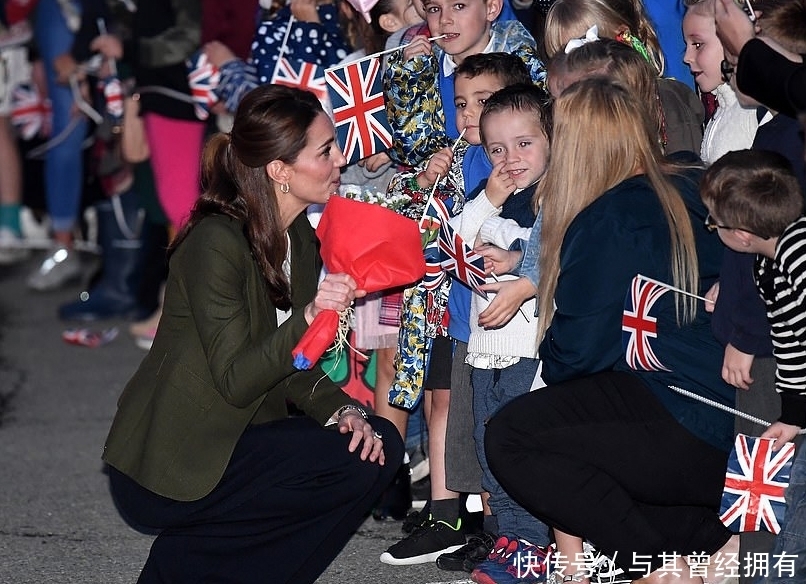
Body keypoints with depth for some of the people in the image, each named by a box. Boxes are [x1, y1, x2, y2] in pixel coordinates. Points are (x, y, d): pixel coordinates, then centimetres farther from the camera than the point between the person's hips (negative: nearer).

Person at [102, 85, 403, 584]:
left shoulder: (300, 237, 7)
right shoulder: (217, 243, -20)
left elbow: (290, 365, 9)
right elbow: (235, 380, -23)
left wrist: (342, 409, -10)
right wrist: (310, 315, -36)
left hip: (241, 438, 9)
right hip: (168, 469, -9)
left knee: (378, 443, -5)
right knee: (351, 465, -20)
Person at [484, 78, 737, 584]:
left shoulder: (607, 220, -11)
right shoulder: (693, 189, 12)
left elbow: (575, 353, -8)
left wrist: (548, 363, 16)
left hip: (688, 439, -9)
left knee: (510, 437, -4)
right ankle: (709, 538, 5)